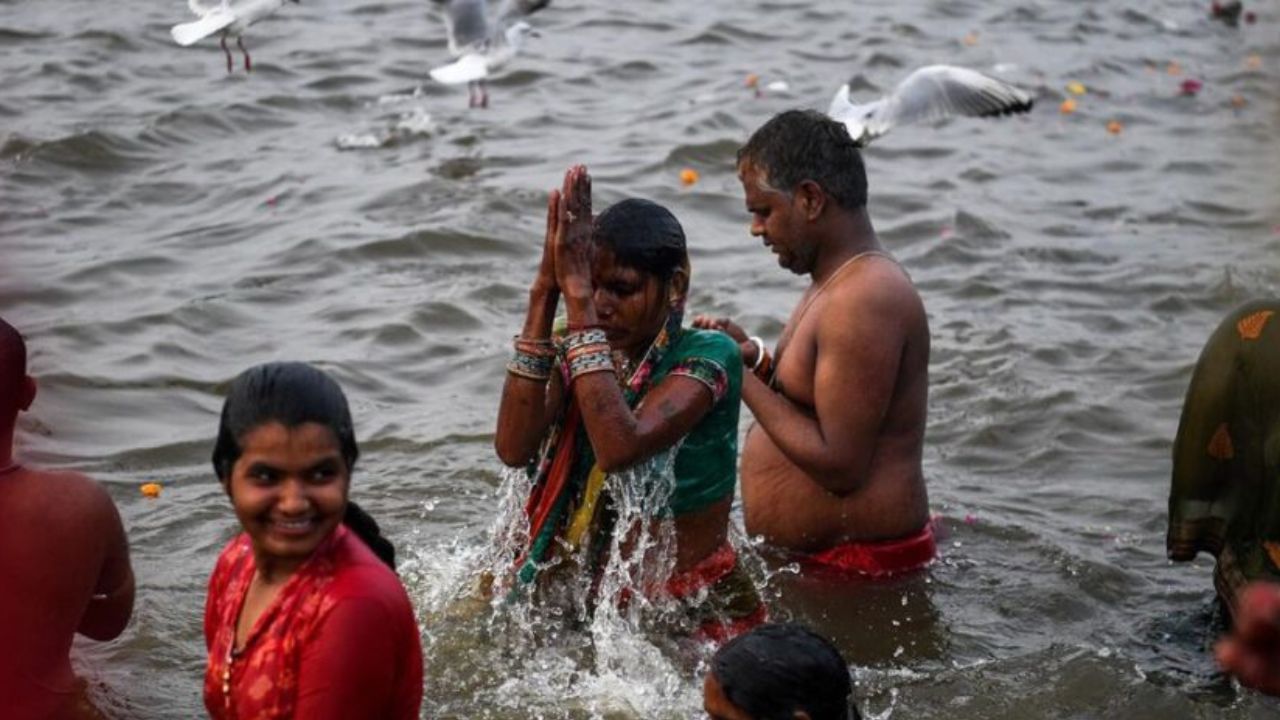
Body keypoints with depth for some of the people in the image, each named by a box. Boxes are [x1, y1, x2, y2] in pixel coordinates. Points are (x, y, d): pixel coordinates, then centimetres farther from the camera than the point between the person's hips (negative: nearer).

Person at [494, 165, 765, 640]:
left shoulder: (708, 356, -13)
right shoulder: (580, 351, 2)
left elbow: (620, 449, -30)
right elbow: (514, 449, -16)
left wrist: (578, 299, -28)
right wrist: (544, 292, -16)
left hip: (699, 617, -5)